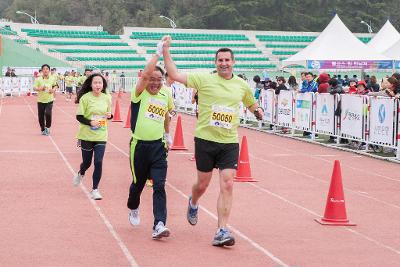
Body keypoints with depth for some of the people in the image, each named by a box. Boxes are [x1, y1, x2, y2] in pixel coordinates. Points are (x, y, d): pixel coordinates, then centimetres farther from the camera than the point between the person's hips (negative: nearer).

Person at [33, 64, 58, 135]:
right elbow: (34, 88, -8)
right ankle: (43, 129, 25)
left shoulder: (52, 79, 0)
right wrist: (40, 88, -27)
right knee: (41, 116, 4)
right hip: (41, 100, 0)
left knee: (48, 113, -18)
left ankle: (47, 127, 5)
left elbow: (55, 85, 17)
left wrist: (53, 89, -4)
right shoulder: (38, 79, -6)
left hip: (49, 100, 0)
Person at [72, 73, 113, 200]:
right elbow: (79, 117, -9)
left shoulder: (107, 98, -1)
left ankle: (95, 189, 6)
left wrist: (109, 116, -9)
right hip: (87, 136, -2)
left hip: (101, 136, 2)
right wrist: (90, 122, -25)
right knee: (87, 162, 11)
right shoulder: (85, 98, -11)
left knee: (98, 162, -8)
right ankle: (80, 173, 48)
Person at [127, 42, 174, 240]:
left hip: (158, 146, 2)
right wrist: (158, 53, -25)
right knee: (138, 183, 14)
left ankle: (159, 226, -16)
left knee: (159, 186, -10)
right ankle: (133, 208, 46)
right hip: (139, 146, -2)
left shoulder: (166, 94, 6)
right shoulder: (140, 93, -8)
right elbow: (145, 74, -28)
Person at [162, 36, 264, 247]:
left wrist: (257, 110, 5)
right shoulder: (204, 79, -3)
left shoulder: (242, 85, 7)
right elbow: (175, 75, -9)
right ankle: (193, 203, 48)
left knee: (227, 185, -10)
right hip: (205, 140, -1)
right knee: (203, 184, 11)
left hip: (229, 143, 2)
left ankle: (222, 231, -6)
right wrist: (166, 51, -15)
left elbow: (251, 103, 27)